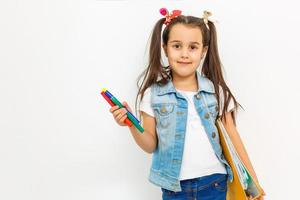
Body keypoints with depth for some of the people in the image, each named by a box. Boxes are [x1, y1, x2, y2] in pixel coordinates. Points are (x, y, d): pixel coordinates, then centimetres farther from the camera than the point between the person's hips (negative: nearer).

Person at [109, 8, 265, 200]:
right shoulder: (153, 94, -5)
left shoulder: (216, 91, -3)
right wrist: (132, 126, -18)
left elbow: (232, 137, 4)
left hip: (214, 183, 1)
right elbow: (151, 145, -1)